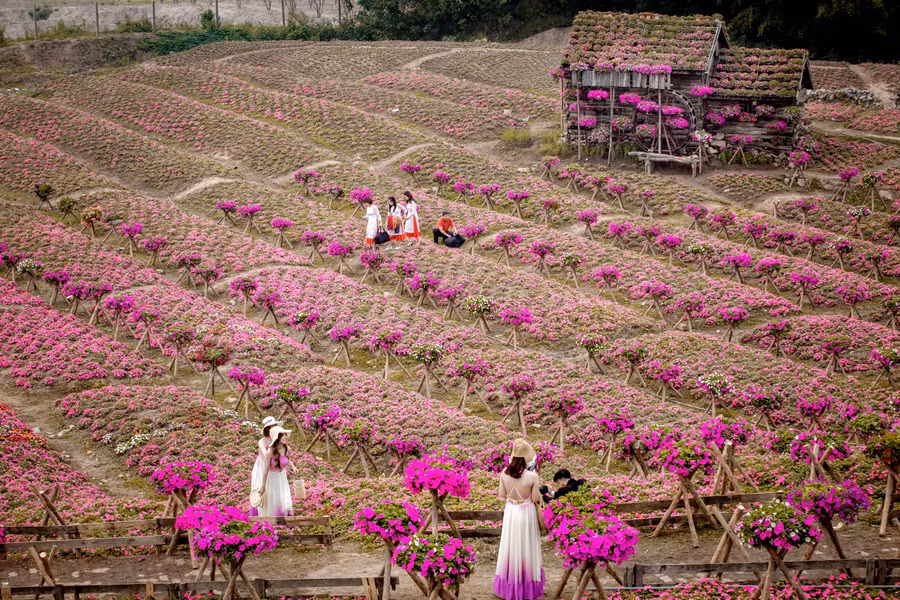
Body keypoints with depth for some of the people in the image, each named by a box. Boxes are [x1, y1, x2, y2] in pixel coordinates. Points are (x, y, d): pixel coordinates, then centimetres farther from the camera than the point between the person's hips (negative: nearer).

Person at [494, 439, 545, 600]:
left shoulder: (505, 473, -12)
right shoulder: (533, 476, -23)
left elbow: (502, 495, -3)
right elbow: (535, 499, -13)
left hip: (510, 513, 3)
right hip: (526, 514, -3)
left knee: (511, 548, 18)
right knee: (526, 549, 11)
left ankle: (509, 587, 28)